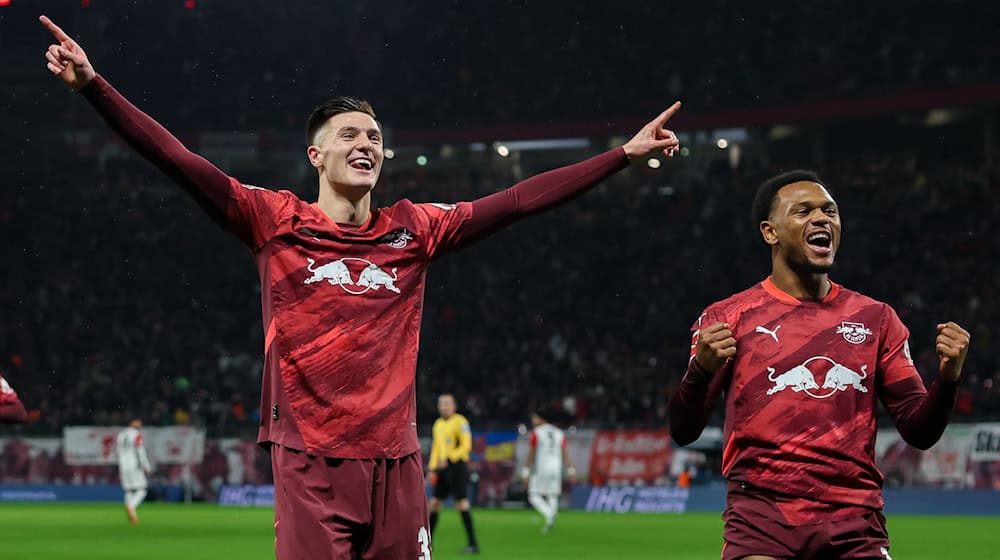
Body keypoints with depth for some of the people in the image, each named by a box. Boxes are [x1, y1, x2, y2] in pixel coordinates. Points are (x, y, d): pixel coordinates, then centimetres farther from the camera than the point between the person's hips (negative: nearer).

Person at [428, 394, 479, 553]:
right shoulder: (438, 424, 18)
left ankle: (473, 544, -11)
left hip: (457, 465, -8)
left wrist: (448, 459, -20)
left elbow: (466, 446, -13)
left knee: (462, 503, -13)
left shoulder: (460, 422, -7)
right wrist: (432, 469, 15)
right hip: (442, 468, 8)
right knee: (434, 503, 7)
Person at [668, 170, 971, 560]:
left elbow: (918, 431, 11)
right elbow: (683, 433, -1)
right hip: (762, 521, -2)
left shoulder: (876, 318, 13)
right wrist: (701, 371, -22)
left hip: (856, 525, 2)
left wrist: (946, 380, -9)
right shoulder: (727, 318, 5)